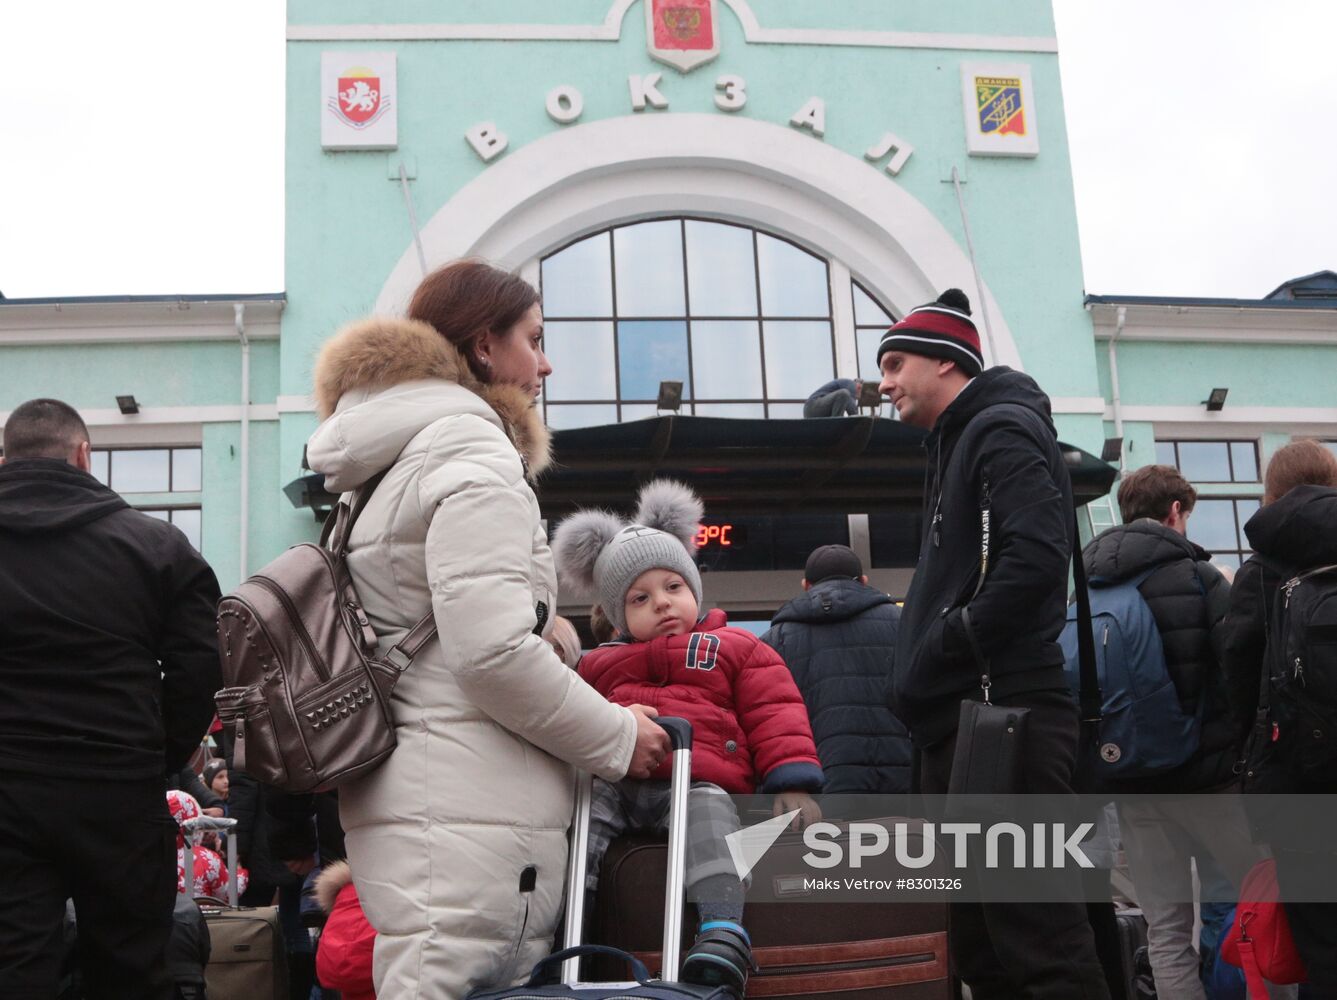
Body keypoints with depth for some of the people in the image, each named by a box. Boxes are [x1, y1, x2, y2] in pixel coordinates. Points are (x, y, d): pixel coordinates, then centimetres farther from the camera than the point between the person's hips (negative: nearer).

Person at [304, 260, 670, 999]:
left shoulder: (383, 464, 21)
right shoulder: (470, 448, -8)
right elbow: (493, 651, -18)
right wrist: (617, 738, -6)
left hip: (402, 804, 9)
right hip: (469, 819, -9)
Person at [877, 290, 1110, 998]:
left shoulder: (1001, 429, -6)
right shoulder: (958, 444, 24)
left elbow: (1035, 555, -22)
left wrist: (949, 646, -15)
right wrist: (920, 685, 14)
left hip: (1000, 718, -11)